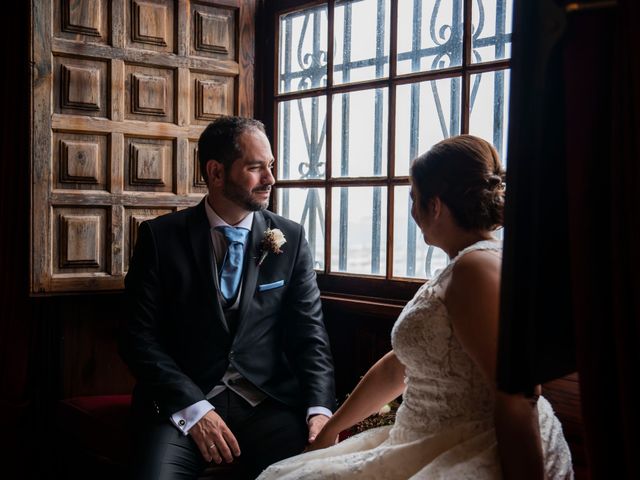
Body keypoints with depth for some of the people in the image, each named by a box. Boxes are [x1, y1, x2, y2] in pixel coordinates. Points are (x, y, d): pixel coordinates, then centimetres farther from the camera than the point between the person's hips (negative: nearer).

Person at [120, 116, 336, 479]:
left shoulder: (291, 239, 6)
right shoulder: (161, 237, 1)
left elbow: (309, 334, 4)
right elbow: (141, 338, -3)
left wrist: (319, 408, -12)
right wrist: (193, 408, -15)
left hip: (268, 402, 2)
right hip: (182, 403, -1)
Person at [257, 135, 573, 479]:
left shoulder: (478, 267, -16)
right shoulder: (457, 270, 16)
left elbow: (517, 400, -23)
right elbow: (396, 367, 20)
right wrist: (330, 430, 22)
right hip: (435, 447, 9)